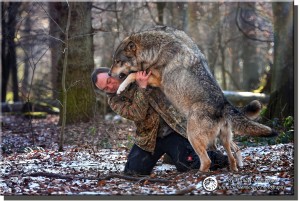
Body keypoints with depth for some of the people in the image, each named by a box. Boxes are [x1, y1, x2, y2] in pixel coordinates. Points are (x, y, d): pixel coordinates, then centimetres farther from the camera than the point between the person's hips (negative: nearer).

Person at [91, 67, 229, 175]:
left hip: (174, 130, -3)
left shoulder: (137, 69, 1)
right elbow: (138, 114, -19)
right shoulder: (114, 102, -1)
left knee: (186, 165, -19)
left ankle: (214, 157, 11)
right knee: (133, 170, -8)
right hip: (149, 137, 3)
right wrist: (142, 87, -27)